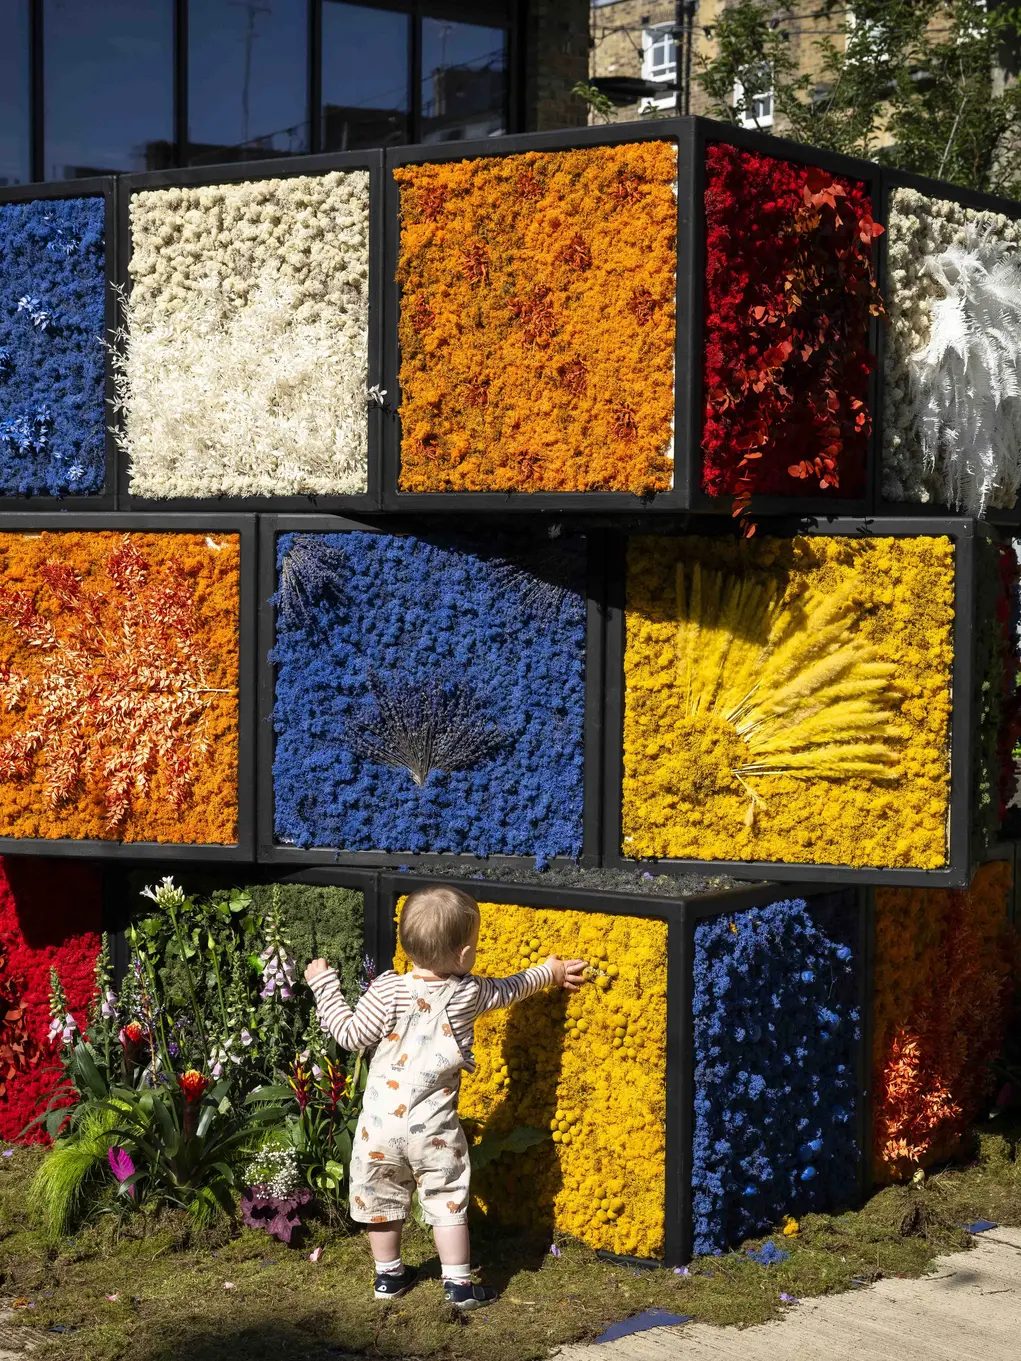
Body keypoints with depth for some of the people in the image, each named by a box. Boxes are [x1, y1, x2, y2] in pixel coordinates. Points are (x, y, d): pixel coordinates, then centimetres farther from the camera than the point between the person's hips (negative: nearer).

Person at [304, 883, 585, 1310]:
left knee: (381, 1198, 17)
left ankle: (388, 1275, 30)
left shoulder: (388, 992, -12)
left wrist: (325, 986, 2)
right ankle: (458, 1284, 11)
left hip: (381, 1120, 1)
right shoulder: (468, 993, -5)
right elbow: (508, 989, 15)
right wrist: (549, 972, 34)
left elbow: (353, 1035, -7)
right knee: (447, 1201, 10)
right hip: (433, 1126, 0)